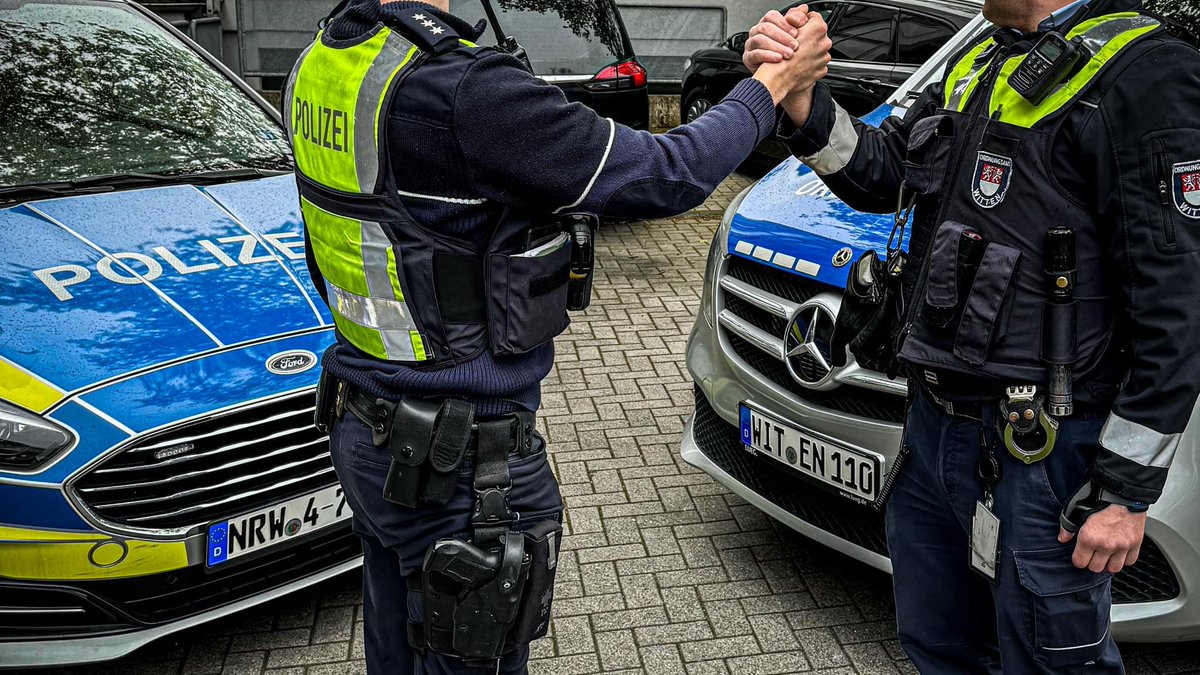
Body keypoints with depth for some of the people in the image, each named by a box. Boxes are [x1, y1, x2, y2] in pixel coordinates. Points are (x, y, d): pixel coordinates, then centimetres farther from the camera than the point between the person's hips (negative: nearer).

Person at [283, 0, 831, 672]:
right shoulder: (462, 87, -27)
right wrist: (773, 83, -3)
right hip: (455, 460, -8)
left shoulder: (321, 62, 1)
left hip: (360, 426, 9)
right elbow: (666, 176, -19)